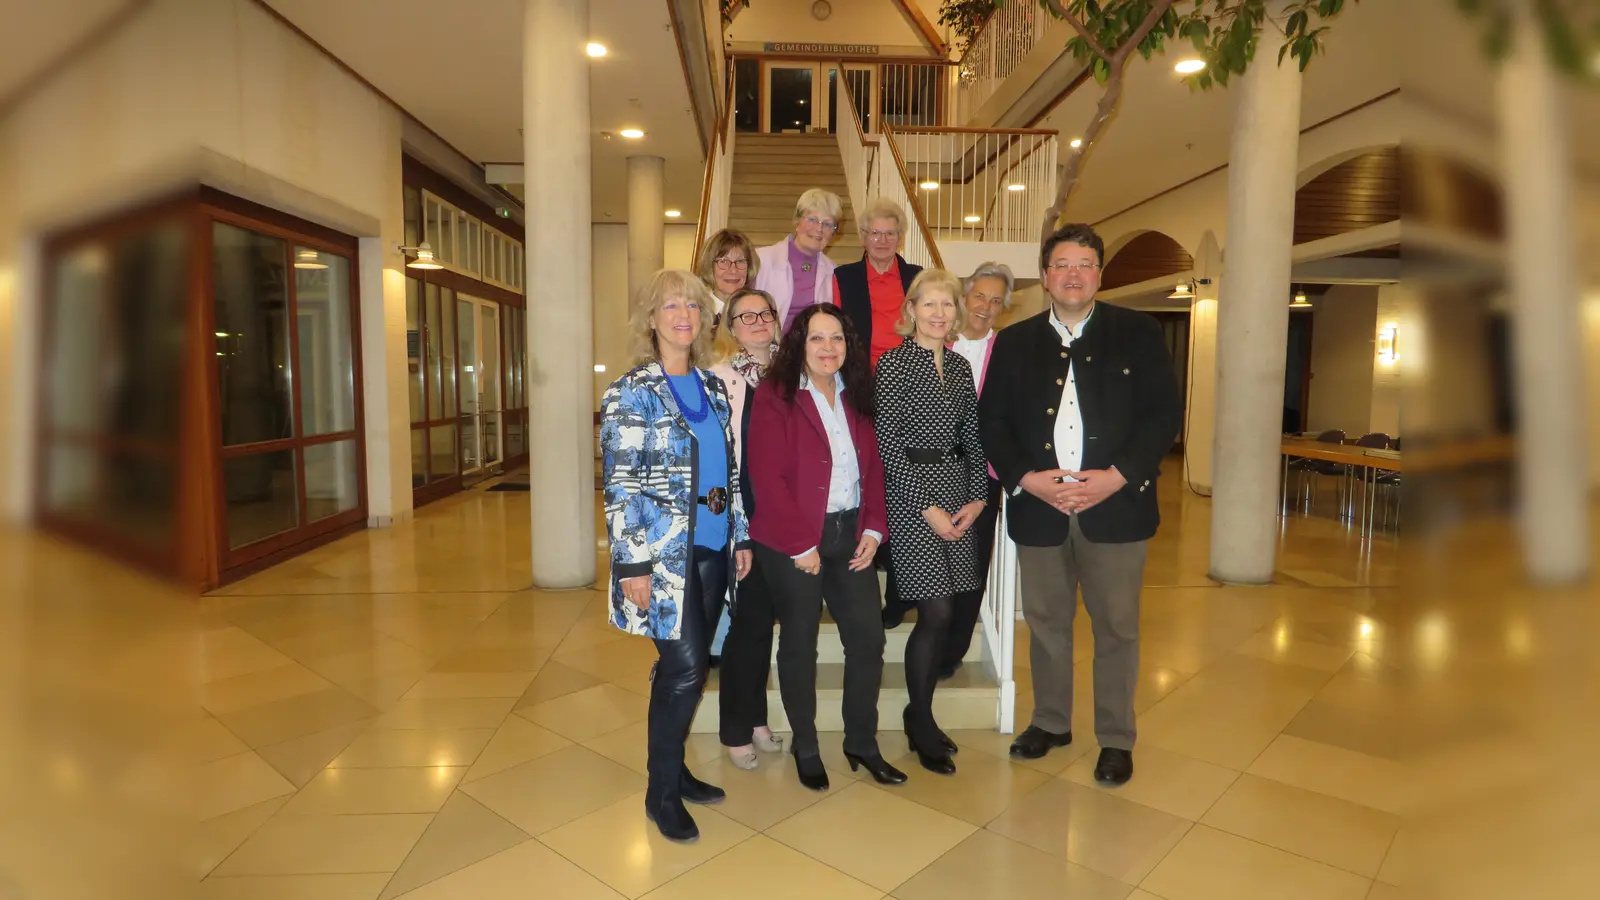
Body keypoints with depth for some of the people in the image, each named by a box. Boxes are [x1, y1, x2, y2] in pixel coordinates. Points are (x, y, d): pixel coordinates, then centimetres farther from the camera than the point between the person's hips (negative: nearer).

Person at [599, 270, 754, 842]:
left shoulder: (713, 387, 11)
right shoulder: (631, 392, -7)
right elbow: (620, 484, -11)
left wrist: (741, 536, 12)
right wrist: (632, 563, -15)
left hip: (713, 547, 6)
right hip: (663, 552, -6)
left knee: (685, 666, 14)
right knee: (686, 668, -5)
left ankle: (675, 768, 31)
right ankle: (661, 791, 15)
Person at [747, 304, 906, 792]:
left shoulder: (856, 397, 10)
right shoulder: (774, 397, -9)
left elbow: (874, 467, 11)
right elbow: (767, 480, -14)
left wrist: (873, 529, -1)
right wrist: (801, 545, -14)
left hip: (849, 535, 5)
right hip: (793, 542, -5)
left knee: (868, 636, 5)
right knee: (800, 643, 8)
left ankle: (862, 742, 25)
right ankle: (805, 748, 27)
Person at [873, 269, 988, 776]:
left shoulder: (960, 367, 13)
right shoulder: (892, 364, -6)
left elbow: (973, 438, 14)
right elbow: (887, 443, -10)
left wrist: (978, 497, 1)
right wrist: (926, 508, -12)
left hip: (957, 492, 6)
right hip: (910, 493, -6)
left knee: (943, 612, 7)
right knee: (936, 612, -7)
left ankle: (921, 716, 26)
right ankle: (921, 726, 14)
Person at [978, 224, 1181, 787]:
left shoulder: (1138, 333, 4)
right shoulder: (1014, 341, 9)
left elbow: (1165, 413, -1)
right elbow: (991, 421, 5)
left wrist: (1116, 476, -13)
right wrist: (1026, 478, -10)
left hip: (1115, 505, -1)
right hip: (1038, 507, 2)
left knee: (1116, 626, 7)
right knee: (1045, 623, 13)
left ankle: (1116, 739, 24)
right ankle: (1050, 723, 31)